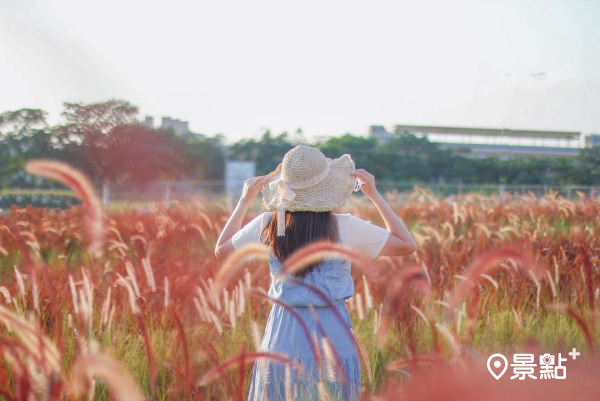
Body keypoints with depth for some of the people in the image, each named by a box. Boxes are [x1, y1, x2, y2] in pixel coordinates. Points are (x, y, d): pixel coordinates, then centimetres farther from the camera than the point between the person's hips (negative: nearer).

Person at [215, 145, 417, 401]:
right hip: (332, 338, -2)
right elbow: (407, 245, 2)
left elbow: (221, 250, 16)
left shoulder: (267, 226, -3)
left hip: (282, 338, 2)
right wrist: (374, 196, 7)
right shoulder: (345, 228, -9)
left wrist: (244, 201, 21)